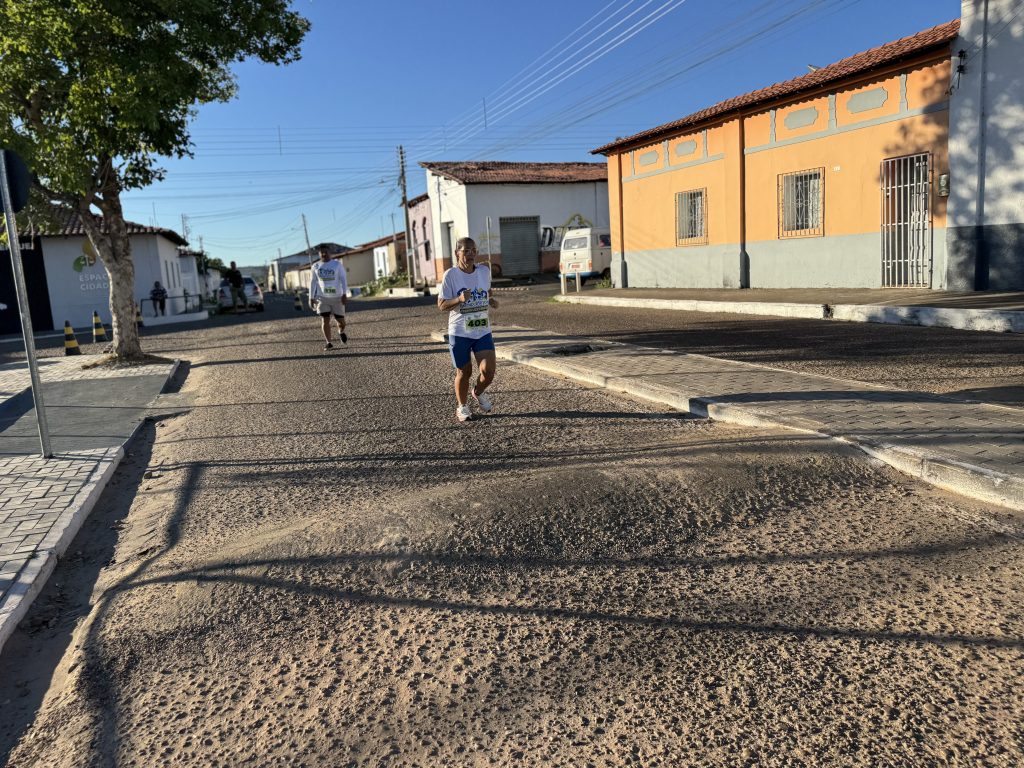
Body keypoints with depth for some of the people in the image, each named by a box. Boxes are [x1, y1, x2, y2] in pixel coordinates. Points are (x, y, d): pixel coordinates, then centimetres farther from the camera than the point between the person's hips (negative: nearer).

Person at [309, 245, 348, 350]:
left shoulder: (337, 264, -1)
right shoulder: (315, 266, 5)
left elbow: (343, 279, -6)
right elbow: (312, 282, 8)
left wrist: (344, 295, -16)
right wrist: (311, 298, 3)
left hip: (337, 297, -1)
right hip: (322, 297, 1)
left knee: (341, 321, 3)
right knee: (325, 320, -9)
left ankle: (341, 332, 37)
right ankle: (328, 343, 0)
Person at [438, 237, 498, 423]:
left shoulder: (484, 270, 4)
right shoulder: (450, 275, -9)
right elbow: (441, 305, -9)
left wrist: (491, 302, 2)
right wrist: (460, 299, -26)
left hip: (483, 331, 3)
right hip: (459, 333, -3)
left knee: (489, 370, -9)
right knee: (464, 372, 7)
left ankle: (478, 393, 25)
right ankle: (462, 406, 32)